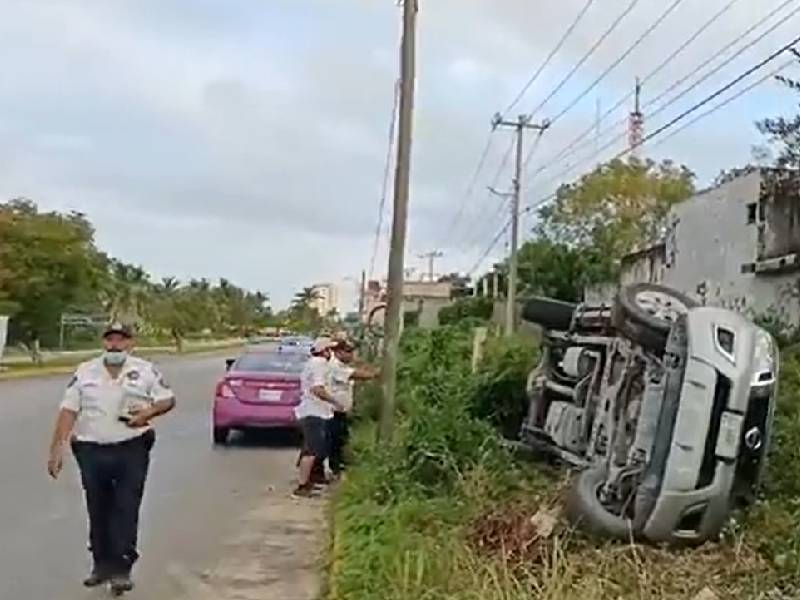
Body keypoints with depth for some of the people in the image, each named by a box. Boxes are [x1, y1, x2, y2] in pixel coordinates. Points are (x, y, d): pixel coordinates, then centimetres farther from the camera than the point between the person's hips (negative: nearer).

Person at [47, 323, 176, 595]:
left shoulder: (145, 370, 3)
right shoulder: (85, 372, 5)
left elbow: (168, 399, 7)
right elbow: (68, 410, 2)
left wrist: (150, 412, -14)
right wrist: (57, 448, -6)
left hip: (132, 450, -2)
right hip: (91, 450, 2)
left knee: (126, 510, -3)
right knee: (98, 511, 10)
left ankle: (121, 568, 2)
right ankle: (102, 564, 25)